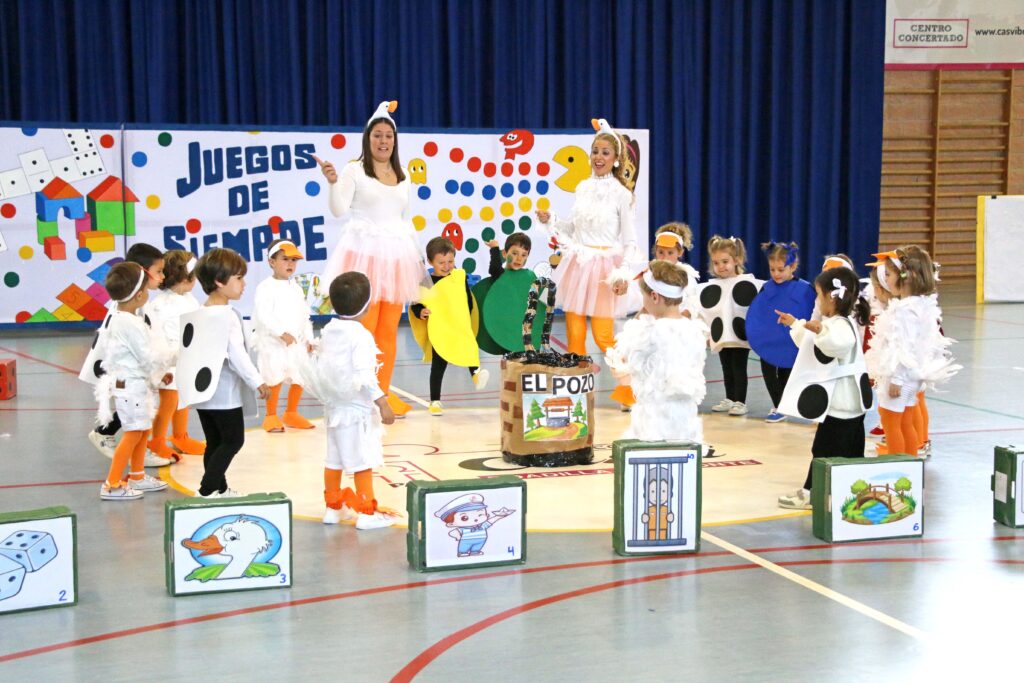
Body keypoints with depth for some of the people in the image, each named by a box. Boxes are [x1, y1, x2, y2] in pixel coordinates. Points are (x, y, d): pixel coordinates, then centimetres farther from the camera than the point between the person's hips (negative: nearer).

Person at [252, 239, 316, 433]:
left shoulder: (296, 288, 13)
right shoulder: (265, 288, -10)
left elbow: (304, 315, 17)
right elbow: (263, 316, -19)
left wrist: (308, 338, 10)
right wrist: (282, 333, -26)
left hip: (297, 343, 7)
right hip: (272, 344, -7)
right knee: (275, 380, -7)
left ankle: (291, 414, 27)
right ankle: (271, 417, 8)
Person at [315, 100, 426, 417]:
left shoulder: (402, 177, 17)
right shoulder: (354, 170, 2)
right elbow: (339, 210, -7)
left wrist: (417, 256, 17)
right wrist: (333, 182, -23)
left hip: (395, 257, 5)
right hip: (365, 253, -5)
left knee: (389, 329, 5)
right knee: (364, 328, -8)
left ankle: (383, 391, 11)